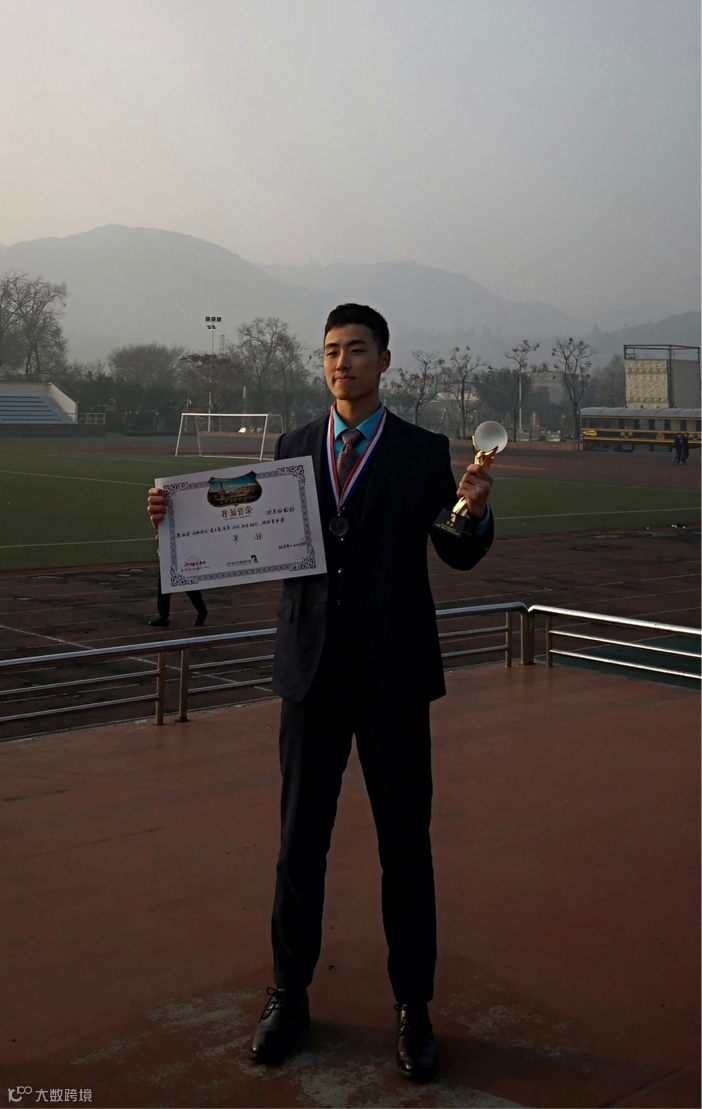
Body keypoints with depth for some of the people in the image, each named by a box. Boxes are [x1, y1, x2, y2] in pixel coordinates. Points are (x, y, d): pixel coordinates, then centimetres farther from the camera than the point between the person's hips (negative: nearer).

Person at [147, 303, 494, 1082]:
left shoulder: (423, 452, 0)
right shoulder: (291, 449, 7)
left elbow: (461, 555, -1)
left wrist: (476, 511, -23)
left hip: (393, 675, -2)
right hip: (312, 671, 2)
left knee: (405, 844, 6)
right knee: (300, 841, 9)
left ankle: (412, 1009, 21)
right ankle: (288, 997, 25)